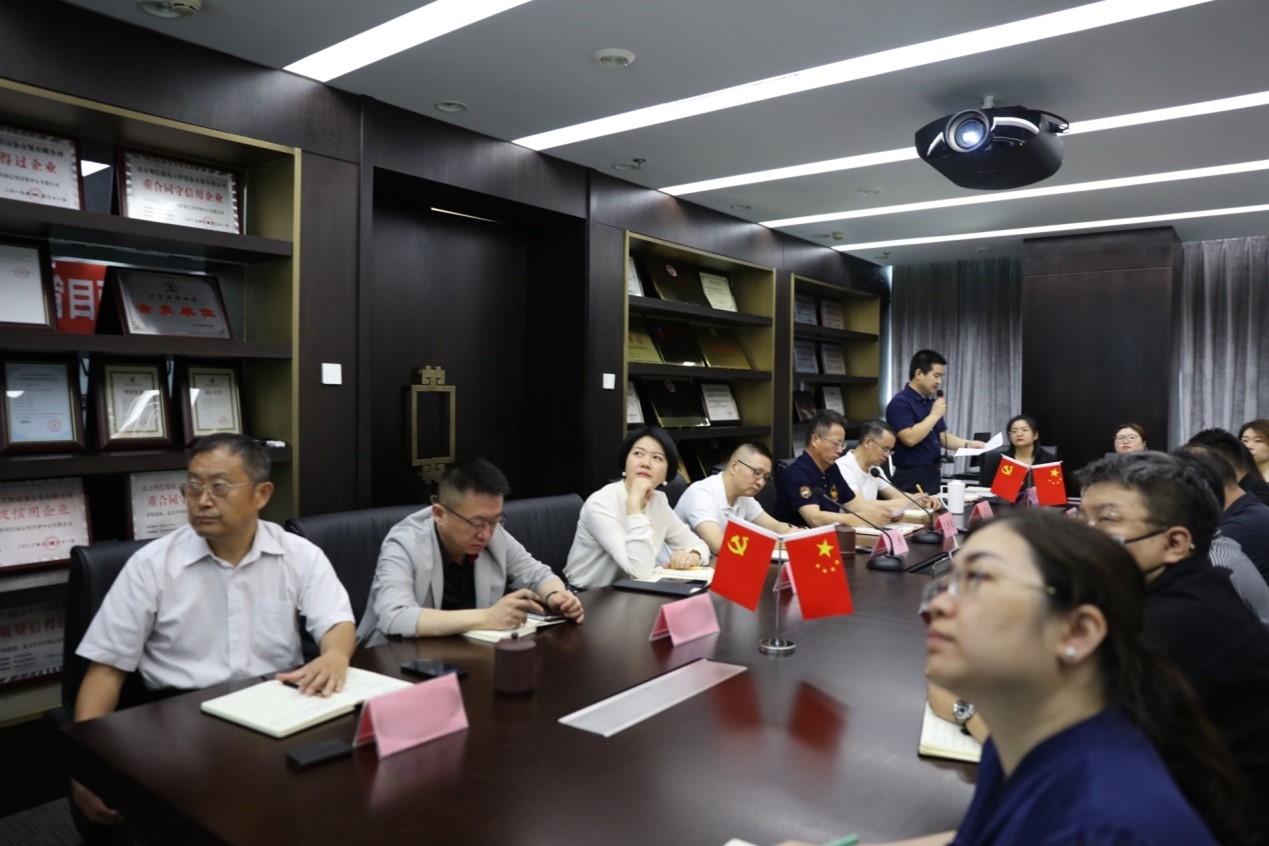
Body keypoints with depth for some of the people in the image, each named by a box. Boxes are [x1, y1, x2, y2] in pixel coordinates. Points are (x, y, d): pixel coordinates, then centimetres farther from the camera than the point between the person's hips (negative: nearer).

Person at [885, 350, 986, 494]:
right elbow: (910, 438, -26)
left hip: (933, 474, 9)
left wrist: (968, 444, 4)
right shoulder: (900, 403, -14)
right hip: (912, 478, -9)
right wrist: (935, 415, -17)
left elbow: (941, 436, 19)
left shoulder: (931, 401, 13)